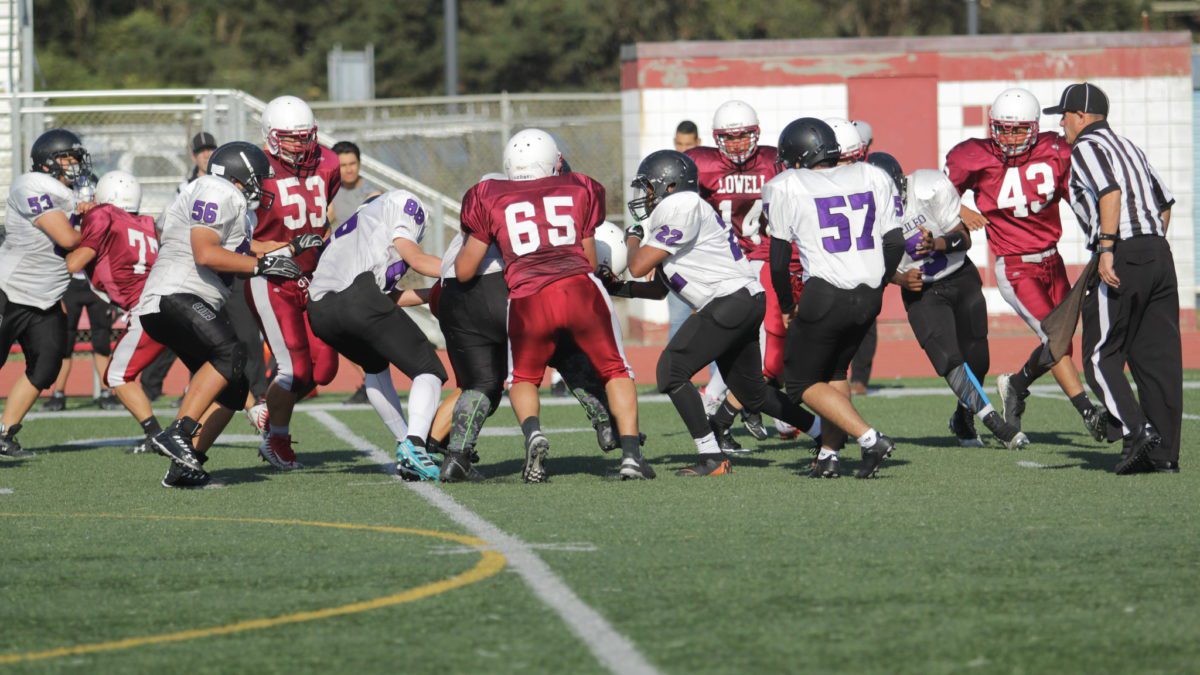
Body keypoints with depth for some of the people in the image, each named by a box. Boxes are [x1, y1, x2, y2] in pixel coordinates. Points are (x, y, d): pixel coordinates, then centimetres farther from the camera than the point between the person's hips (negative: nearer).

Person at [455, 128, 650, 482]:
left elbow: (464, 271, 19)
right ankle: (631, 452, 0)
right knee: (615, 371, 16)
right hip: (580, 289, 0)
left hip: (527, 299, 0)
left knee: (523, 378, 23)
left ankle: (533, 432, -5)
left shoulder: (491, 200, 17)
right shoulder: (578, 191, 19)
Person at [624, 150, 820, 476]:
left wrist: (633, 239, 7)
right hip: (747, 302, 10)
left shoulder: (681, 208, -12)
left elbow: (638, 266, -13)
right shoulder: (667, 215, 19)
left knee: (671, 371, -11)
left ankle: (712, 458, -11)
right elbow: (659, 290, 28)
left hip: (731, 299, -10)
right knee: (752, 393, 20)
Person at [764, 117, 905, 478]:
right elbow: (894, 243, 8)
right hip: (869, 296, 5)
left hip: (825, 295, -5)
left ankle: (870, 438, -8)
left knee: (804, 383, 10)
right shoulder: (873, 178, 11)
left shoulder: (786, 188, 1)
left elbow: (779, 258, 3)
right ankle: (828, 455, 19)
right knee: (834, 370, 26)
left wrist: (787, 305, 17)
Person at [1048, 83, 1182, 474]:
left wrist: (1107, 249, -22)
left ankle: (1136, 431, -17)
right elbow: (1165, 203, 22)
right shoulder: (1128, 147, 23)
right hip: (1159, 254, 8)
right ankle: (1164, 453, 4)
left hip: (1120, 260, -8)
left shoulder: (1086, 147, -2)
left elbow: (1110, 192, -19)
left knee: (1101, 357, -1)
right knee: (1159, 357, 6)